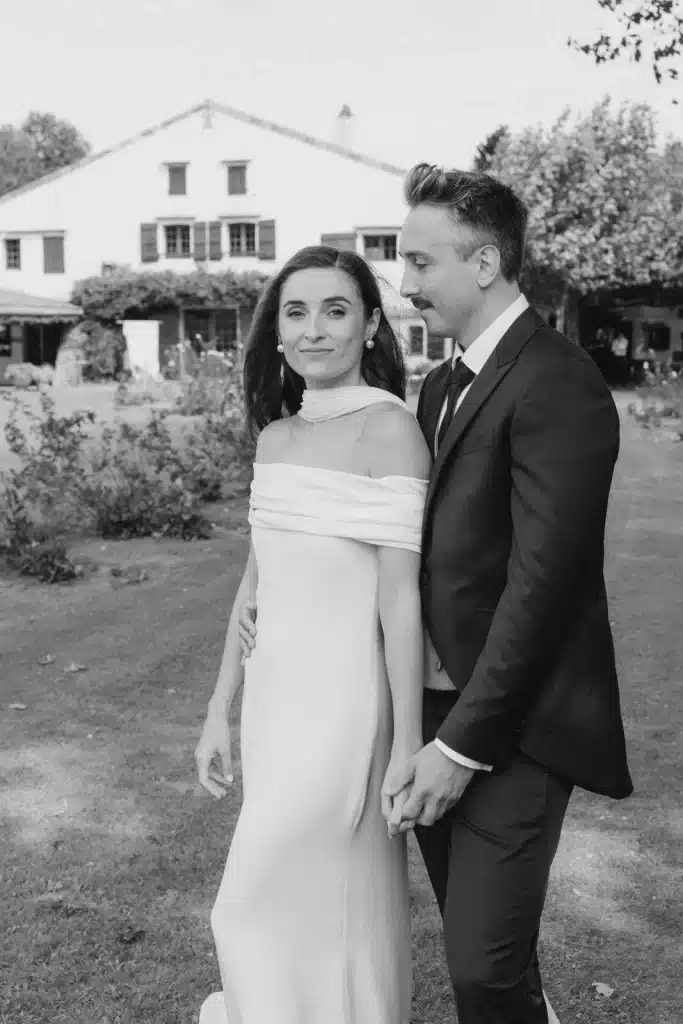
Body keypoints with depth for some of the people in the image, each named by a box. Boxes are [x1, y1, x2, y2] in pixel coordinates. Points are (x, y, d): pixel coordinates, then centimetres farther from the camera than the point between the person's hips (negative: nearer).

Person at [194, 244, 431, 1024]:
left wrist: (407, 748, -15)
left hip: (345, 695, -7)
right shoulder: (276, 434, 8)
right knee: (306, 901, 17)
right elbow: (256, 581, 13)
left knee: (261, 910, 3)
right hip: (275, 692, 7)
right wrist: (221, 710, 14)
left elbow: (400, 597, -15)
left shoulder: (388, 429, -13)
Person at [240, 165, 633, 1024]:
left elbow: (540, 580, -20)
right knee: (474, 944, 16)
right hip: (434, 702, 8)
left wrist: (464, 744, -18)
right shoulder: (442, 384, 12)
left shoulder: (557, 386, -15)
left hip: (511, 724, -7)